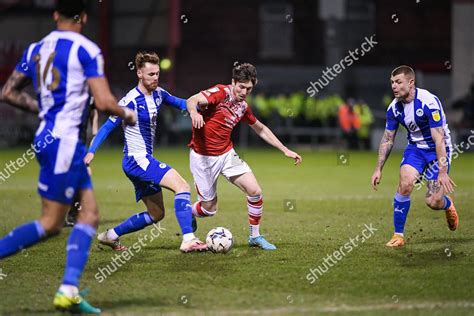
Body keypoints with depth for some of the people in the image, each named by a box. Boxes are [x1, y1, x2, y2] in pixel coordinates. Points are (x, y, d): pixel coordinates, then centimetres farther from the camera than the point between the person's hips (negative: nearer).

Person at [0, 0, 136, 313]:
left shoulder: (36, 49, 12)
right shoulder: (87, 49, -8)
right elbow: (104, 102, -14)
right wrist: (127, 114, 6)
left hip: (49, 137, 8)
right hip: (64, 141, -8)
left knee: (90, 214, 7)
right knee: (50, 224, -3)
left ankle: (69, 290, 0)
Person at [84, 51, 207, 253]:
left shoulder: (157, 94, 7)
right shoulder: (131, 101, -16)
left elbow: (179, 103, 22)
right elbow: (107, 127, -14)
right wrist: (91, 151, -23)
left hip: (145, 160, 10)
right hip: (136, 159, -10)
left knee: (156, 214, 15)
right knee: (182, 186, -23)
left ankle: (111, 236, 25)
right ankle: (188, 240, -30)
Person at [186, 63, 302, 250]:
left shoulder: (243, 107, 5)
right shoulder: (221, 93, -16)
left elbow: (260, 129, 22)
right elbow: (192, 101, -33)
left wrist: (285, 150, 19)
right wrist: (194, 112, -58)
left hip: (227, 154, 6)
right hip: (203, 157, -6)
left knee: (255, 191, -8)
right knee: (209, 208, 0)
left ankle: (255, 237, 9)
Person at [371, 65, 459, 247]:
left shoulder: (428, 102, -26)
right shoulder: (394, 107, -7)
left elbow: (439, 139, -27)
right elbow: (388, 139, 6)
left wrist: (443, 172, -30)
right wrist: (378, 169, 3)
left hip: (437, 149, -4)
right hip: (415, 148, 4)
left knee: (433, 202, -9)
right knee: (405, 184, -21)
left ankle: (448, 205, 30)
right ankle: (398, 235, -10)